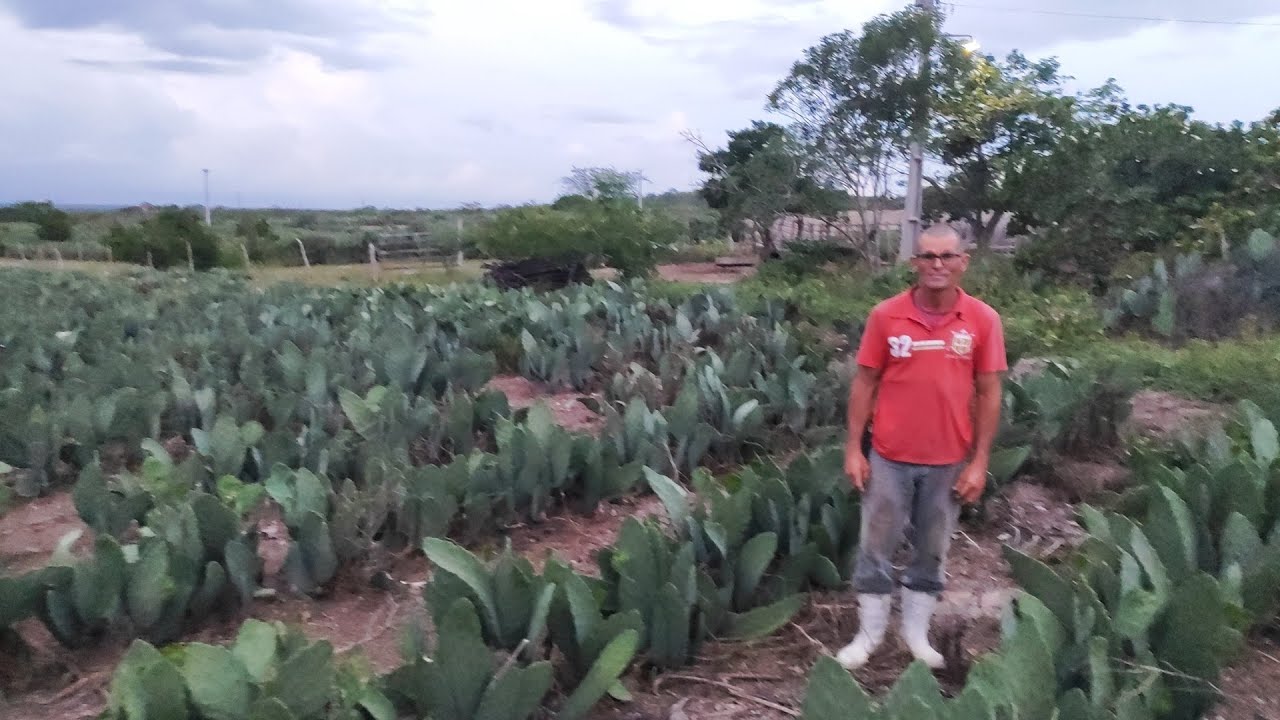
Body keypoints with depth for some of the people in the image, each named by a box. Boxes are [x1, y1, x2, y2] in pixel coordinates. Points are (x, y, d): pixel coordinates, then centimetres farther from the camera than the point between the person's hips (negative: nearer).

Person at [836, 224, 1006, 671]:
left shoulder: (983, 320, -5)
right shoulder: (885, 315, -7)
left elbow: (988, 393, -1)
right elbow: (865, 383, -1)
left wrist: (979, 461, -3)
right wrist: (853, 448, -4)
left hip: (949, 461, 1)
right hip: (889, 457, 0)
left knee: (932, 552, 15)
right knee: (876, 548, 10)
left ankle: (917, 633, 33)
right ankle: (868, 634, 27)